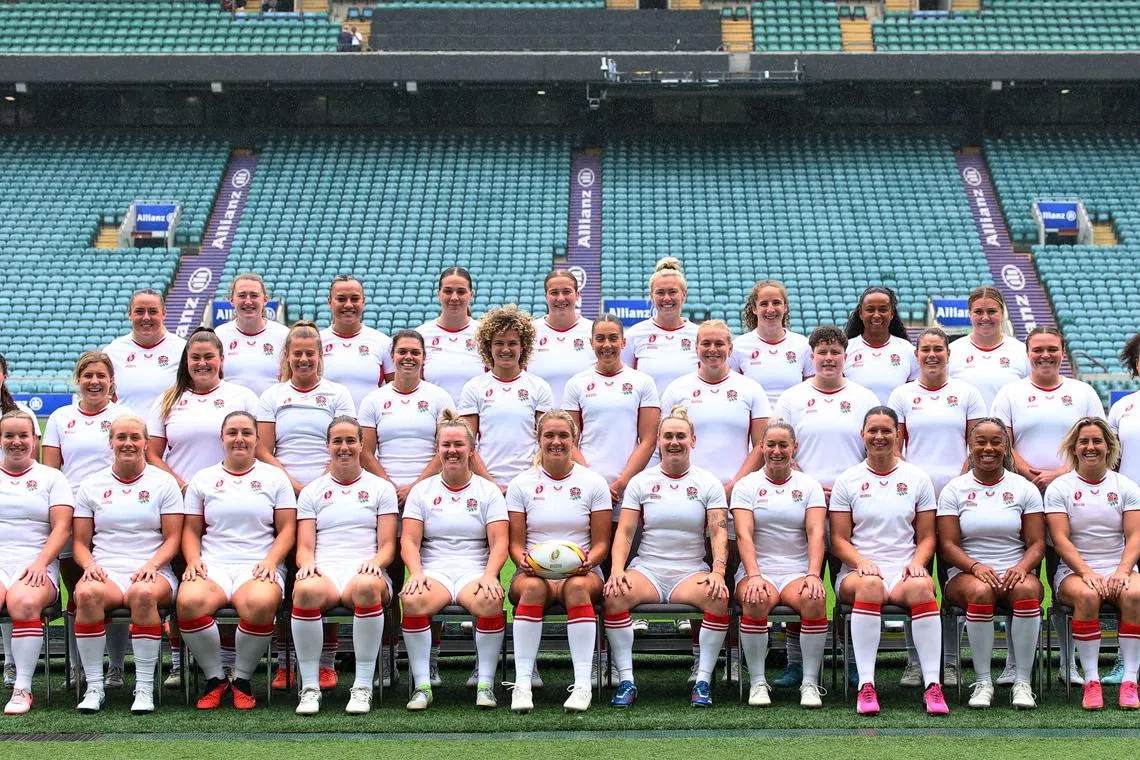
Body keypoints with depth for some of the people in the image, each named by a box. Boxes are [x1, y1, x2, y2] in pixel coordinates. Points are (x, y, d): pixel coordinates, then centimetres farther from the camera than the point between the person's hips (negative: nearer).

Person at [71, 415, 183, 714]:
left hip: (152, 572, -1)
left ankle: (144, 687, -30)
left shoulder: (163, 482, 11)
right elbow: (80, 541, 13)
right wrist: (89, 564, -9)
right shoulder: (92, 485, 17)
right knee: (87, 593, -36)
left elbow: (173, 538, 5)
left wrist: (151, 565, -13)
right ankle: (94, 686, -25)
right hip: (105, 573, 1)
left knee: (143, 594, -39)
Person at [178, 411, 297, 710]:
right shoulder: (203, 479, 19)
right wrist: (193, 560, -4)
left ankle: (242, 679, -13)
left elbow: (287, 529, 9)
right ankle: (214, 678, -12)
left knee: (260, 604, -38)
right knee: (189, 601, -35)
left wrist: (271, 561, -8)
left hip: (258, 567, -1)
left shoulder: (275, 477, 14)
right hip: (213, 565, 1)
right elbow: (191, 530, 16)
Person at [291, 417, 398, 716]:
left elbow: (388, 545, 10)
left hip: (364, 572, -1)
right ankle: (310, 686, -27)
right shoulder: (312, 492, 22)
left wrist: (375, 562, -13)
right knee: (306, 590, -38)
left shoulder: (380, 488, 19)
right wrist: (307, 564, -11)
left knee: (366, 586, -41)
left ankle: (363, 686, -33)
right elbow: (304, 546, 12)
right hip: (323, 573, 1)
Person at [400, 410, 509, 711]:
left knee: (490, 601, -36)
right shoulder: (422, 490, 15)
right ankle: (422, 686, -26)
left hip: (475, 572, 0)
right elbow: (409, 541, 5)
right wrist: (416, 573, -15)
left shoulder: (488, 491, 12)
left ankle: (485, 685, -24)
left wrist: (489, 575, -17)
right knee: (413, 600, -35)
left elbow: (499, 542, 2)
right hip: (433, 571, 1)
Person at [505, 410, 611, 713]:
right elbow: (515, 543, 8)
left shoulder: (593, 483, 10)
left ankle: (582, 685, -41)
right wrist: (523, 560, -15)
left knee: (577, 587, -38)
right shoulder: (521, 484, 12)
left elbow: (601, 544, 7)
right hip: (534, 571, 0)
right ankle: (522, 683, -40)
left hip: (581, 571, 0)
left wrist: (588, 561, -16)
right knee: (533, 587, -37)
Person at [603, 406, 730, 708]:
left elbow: (719, 533, -1)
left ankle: (702, 682, -24)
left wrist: (718, 573, -20)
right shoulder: (641, 481, 10)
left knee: (719, 597, -33)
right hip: (647, 570, 1)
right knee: (614, 594, -32)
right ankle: (626, 681, -25)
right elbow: (624, 532, 3)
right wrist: (617, 570, -15)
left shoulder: (708, 483, 8)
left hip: (691, 571, 0)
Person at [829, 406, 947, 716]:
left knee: (921, 586, -36)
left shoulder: (918, 479, 14)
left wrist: (917, 562, -9)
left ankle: (932, 684, -36)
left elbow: (927, 537, 13)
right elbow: (839, 540, 6)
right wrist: (861, 561, -14)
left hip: (905, 571, 1)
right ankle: (866, 685, -39)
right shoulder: (847, 480, 11)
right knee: (870, 584, -38)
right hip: (858, 572, -1)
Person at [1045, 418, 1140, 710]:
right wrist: (1087, 573, -19)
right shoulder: (1059, 488, 5)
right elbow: (1060, 539, -5)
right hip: (1075, 571, -1)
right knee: (1087, 596, -35)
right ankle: (1091, 681, -28)